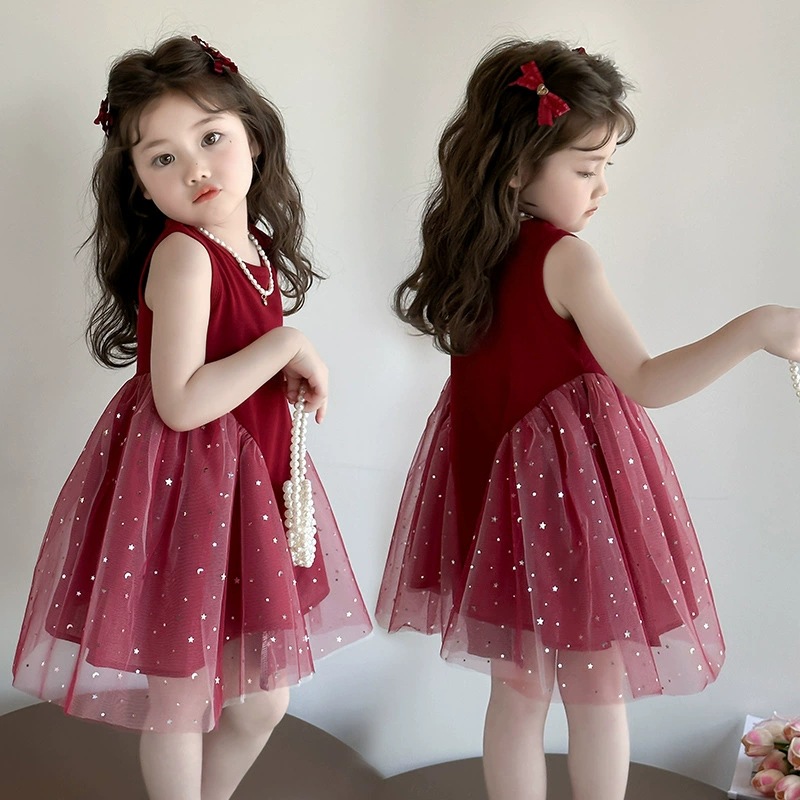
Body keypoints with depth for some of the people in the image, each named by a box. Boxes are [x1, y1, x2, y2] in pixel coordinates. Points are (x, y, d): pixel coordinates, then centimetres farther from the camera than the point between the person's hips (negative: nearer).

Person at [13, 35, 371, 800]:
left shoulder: (253, 246, 5)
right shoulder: (181, 253, -19)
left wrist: (295, 382, -2)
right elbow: (181, 402, -27)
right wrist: (289, 344, -22)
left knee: (264, 700, 19)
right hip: (180, 485, -8)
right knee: (182, 700, 11)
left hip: (250, 480, 8)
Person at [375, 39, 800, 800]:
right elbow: (644, 383, -25)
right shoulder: (565, 259, -19)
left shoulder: (465, 248, 1)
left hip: (495, 483, 7)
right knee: (597, 688, 14)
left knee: (517, 688, 18)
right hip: (569, 482, -6)